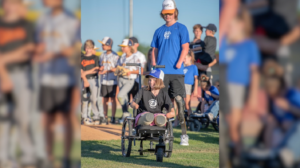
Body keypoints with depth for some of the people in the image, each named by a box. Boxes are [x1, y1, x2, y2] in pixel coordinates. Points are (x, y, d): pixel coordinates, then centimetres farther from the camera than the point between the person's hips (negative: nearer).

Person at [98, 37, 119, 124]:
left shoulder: (115, 56, -7)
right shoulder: (102, 55, 13)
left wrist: (106, 71, -23)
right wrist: (100, 69, -5)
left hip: (112, 80, -6)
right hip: (104, 80, 6)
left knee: (113, 99, -3)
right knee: (105, 99, 7)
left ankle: (113, 117, 1)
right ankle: (105, 117, 13)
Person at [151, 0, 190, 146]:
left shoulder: (181, 28, 4)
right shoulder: (159, 31, 16)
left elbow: (185, 47, -4)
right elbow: (154, 50, 18)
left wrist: (179, 62, -16)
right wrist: (154, 65, 5)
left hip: (176, 72, -4)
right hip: (161, 72, 4)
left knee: (179, 101, -10)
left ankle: (184, 134, -9)